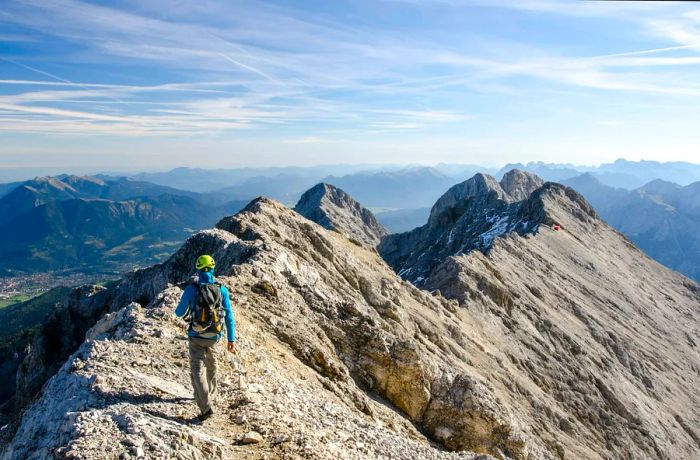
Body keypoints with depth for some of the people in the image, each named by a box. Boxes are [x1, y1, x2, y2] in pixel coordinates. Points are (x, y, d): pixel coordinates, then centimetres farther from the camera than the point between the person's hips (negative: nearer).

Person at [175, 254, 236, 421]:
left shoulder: (192, 288, -11)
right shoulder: (222, 289, -5)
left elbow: (180, 313, -1)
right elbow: (229, 316, -4)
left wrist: (179, 310, 25)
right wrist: (231, 339, 3)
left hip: (196, 336, -3)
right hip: (213, 337, 3)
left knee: (198, 371, -1)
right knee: (211, 367, 24)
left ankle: (206, 407, -13)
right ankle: (210, 395, 44)